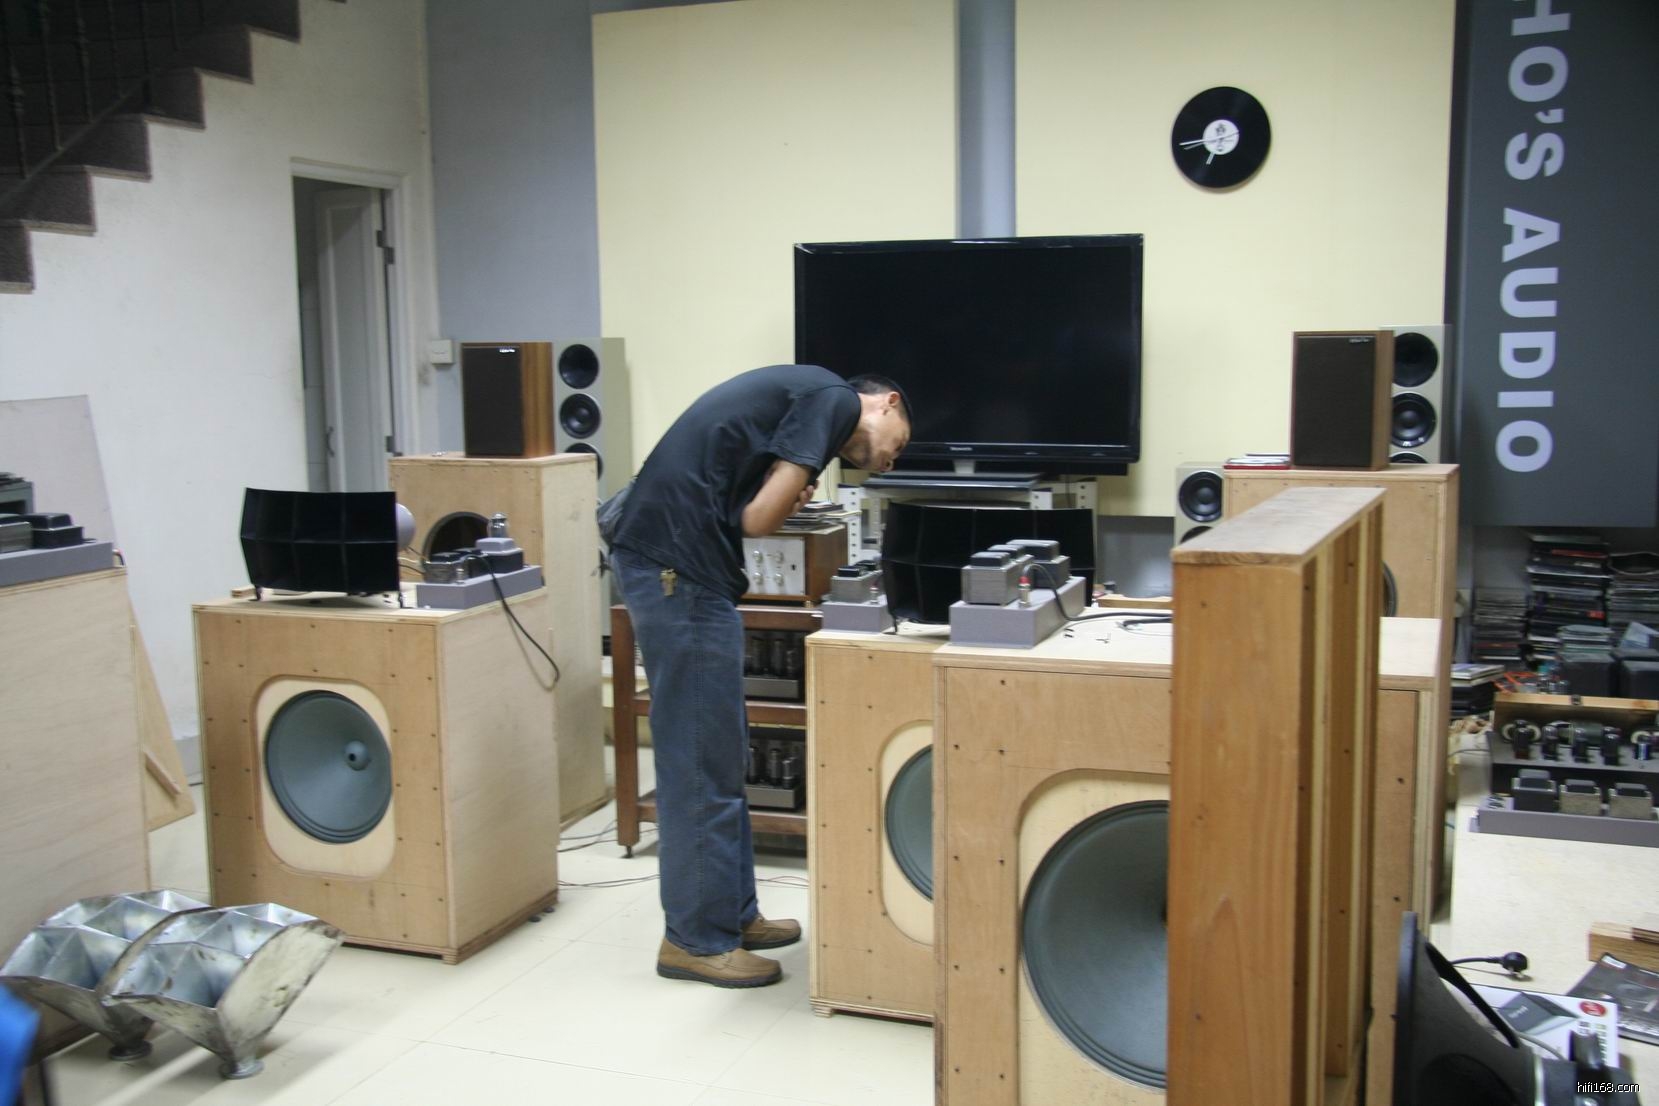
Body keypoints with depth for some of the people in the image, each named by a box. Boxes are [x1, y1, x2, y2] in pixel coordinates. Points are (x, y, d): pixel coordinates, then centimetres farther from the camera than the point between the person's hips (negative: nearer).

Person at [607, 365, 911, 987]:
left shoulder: (796, 394, 23)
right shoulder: (834, 399, -5)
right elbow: (758, 520, -12)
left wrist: (788, 494, 2)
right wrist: (788, 498, 8)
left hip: (658, 559, 10)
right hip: (678, 568, -10)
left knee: (719, 756, 17)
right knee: (701, 763, -1)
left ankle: (733, 914, 28)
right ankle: (696, 939, 11)